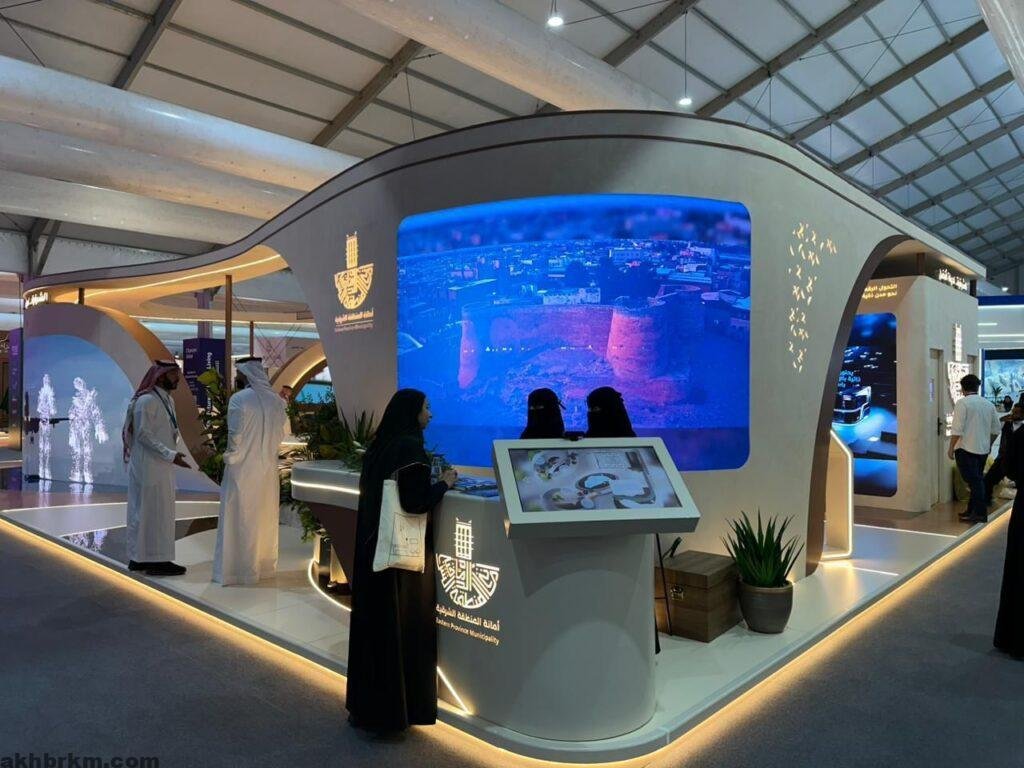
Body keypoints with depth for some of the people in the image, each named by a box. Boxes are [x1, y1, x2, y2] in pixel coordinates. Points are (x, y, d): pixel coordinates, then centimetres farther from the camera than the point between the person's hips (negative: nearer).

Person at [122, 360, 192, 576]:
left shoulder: (167, 400, 13)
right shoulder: (146, 400, -15)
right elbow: (143, 434, -21)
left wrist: (172, 455, 14)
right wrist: (170, 455, -23)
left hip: (160, 467, 9)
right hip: (149, 467, -9)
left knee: (144, 512, 14)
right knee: (155, 512, -4)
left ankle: (140, 558, 21)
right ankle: (156, 560, 3)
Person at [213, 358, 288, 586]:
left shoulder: (239, 399, -15)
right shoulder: (276, 400, 3)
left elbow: (235, 435, -15)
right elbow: (280, 434, 6)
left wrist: (230, 457, -1)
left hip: (243, 469, -5)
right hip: (268, 469, 6)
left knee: (241, 520, 4)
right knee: (265, 518, 15)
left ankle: (239, 569, 10)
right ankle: (264, 565, 25)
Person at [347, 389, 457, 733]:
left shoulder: (379, 445, 7)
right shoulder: (410, 447, -17)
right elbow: (416, 502, -22)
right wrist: (444, 482, -5)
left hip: (372, 544, 8)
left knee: (374, 620, 16)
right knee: (403, 624, 4)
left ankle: (367, 703, 28)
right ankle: (397, 708, 15)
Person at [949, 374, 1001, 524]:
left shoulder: (962, 403, -11)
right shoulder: (989, 404, 8)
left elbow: (957, 429, -16)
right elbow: (995, 429, 13)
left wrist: (951, 448, -9)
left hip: (966, 449, -6)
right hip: (983, 449, 6)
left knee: (973, 480, -3)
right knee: (977, 479, 15)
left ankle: (980, 513, -4)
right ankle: (972, 510, 23)